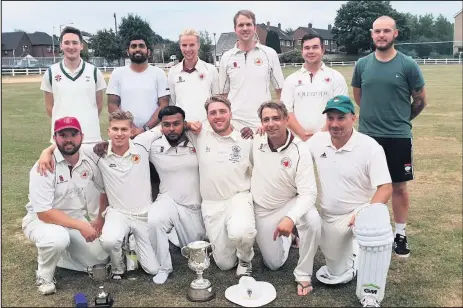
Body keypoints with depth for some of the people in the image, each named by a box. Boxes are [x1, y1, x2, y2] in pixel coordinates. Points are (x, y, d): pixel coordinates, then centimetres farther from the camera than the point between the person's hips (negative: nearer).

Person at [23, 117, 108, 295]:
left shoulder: (89, 161, -9)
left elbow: (105, 188, 7)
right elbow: (44, 213, -28)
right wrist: (81, 226, -32)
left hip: (75, 219, 5)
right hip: (40, 219, -5)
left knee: (99, 259, -2)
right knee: (57, 238, -38)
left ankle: (57, 252, 21)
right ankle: (44, 276, -6)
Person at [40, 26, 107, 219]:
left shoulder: (94, 72, 4)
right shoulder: (51, 73, 4)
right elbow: (49, 107, 11)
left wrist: (87, 123, 11)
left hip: (90, 137, 0)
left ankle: (95, 218, 19)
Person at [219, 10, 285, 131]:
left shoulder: (269, 54, 2)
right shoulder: (226, 57, 6)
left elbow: (280, 89, 6)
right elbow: (224, 93, 12)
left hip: (264, 122, -1)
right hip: (235, 122, 1)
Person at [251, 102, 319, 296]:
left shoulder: (300, 151, -22)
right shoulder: (255, 143, -12)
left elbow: (308, 192, -29)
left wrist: (291, 218, -43)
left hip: (289, 204, -3)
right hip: (262, 210, 3)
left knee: (312, 221, -37)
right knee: (274, 264, 8)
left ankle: (303, 275, -16)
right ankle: (285, 238, 42)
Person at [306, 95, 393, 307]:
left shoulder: (370, 147, -16)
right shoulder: (317, 141, -4)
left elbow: (385, 188, -16)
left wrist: (365, 214, -32)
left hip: (361, 211, -4)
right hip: (329, 218, 4)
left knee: (375, 224, -41)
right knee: (335, 276, 10)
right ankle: (352, 247, 42)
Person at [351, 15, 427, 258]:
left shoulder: (408, 65, -6)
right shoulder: (362, 64, 2)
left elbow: (420, 101, 3)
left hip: (398, 137, -2)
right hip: (367, 136, 2)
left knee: (399, 187, 7)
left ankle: (400, 235, 22)